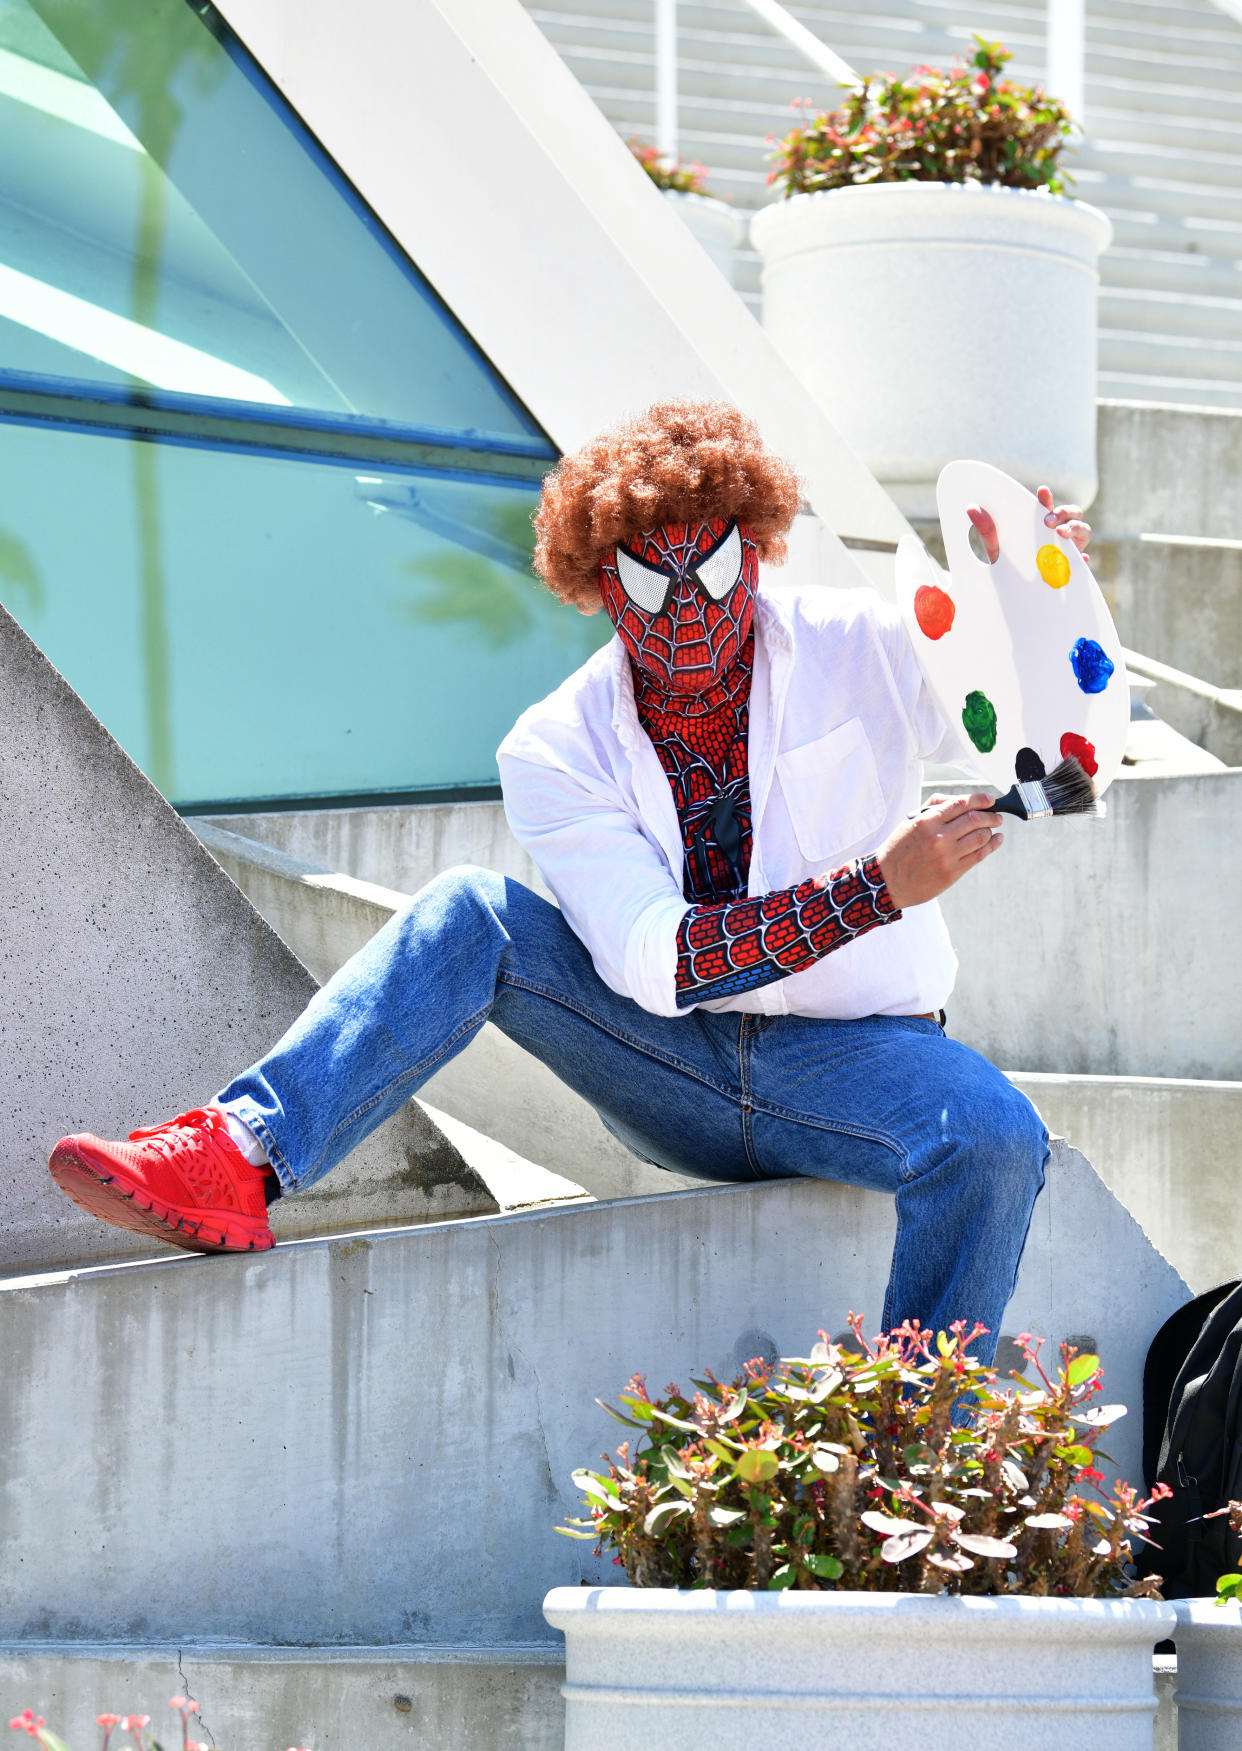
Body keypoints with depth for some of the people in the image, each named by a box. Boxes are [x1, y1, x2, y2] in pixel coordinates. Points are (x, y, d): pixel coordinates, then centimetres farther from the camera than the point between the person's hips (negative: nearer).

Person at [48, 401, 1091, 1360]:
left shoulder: (860, 648, -4)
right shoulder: (559, 751, -6)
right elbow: (652, 963, -20)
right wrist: (881, 887, -31)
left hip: (851, 1057, -1)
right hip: (674, 1068, 1)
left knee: (993, 1138, -34)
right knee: (475, 916, -19)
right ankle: (240, 1158, -34)